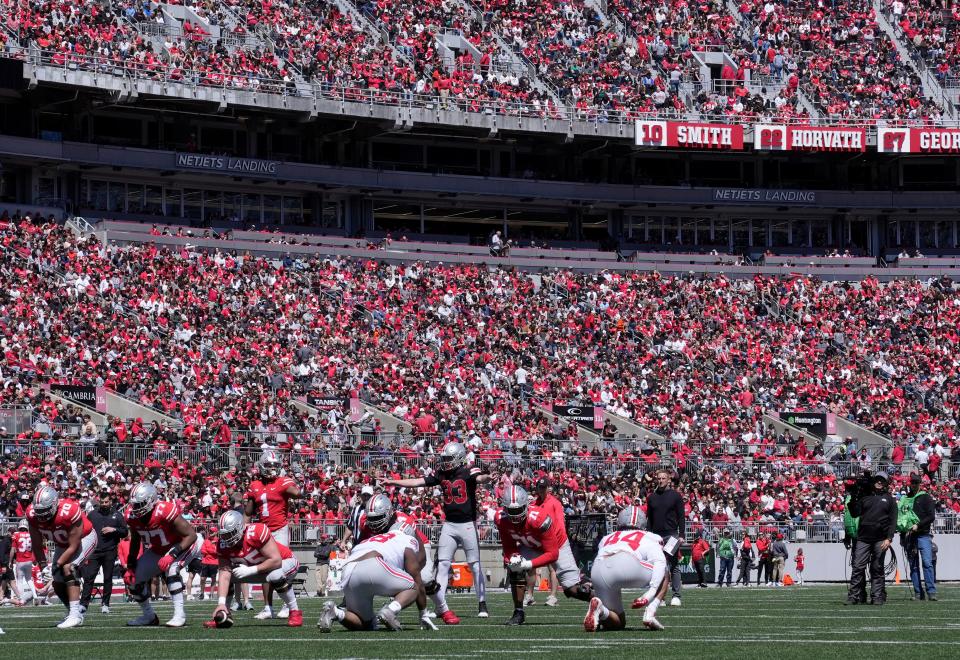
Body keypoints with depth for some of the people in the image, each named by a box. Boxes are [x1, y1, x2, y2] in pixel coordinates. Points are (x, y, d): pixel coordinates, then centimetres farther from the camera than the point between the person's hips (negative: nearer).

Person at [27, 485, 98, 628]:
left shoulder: (69, 511, -40)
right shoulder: (32, 514, -24)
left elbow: (73, 546, -31)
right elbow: (37, 545, -13)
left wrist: (57, 565, -32)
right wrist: (43, 567, -24)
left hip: (83, 539, -6)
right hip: (62, 544, 6)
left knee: (68, 569, -27)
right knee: (58, 584, 3)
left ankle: (75, 615, -29)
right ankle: (74, 613, 24)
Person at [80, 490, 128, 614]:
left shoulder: (117, 515, 5)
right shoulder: (93, 514, 7)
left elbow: (125, 532, 6)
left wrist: (114, 530, -12)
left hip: (110, 552, 0)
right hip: (94, 551, 0)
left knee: (108, 579, 5)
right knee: (88, 577, -5)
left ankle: (105, 604, 13)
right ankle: (83, 603, -2)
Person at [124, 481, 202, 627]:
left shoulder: (165, 511, -35)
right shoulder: (132, 516, -16)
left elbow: (191, 535, -30)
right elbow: (135, 541, 4)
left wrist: (172, 555, -37)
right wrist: (130, 567, -3)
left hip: (182, 545, -7)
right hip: (157, 551, 7)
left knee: (170, 568, -34)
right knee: (133, 579, 1)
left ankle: (179, 615, -26)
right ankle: (149, 616, 22)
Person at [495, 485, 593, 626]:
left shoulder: (538, 518, -41)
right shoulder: (500, 518, -26)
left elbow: (553, 554, -35)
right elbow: (509, 546, -11)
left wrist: (528, 564, -43)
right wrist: (511, 559, -33)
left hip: (557, 547, -4)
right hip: (531, 547, 4)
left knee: (574, 590, -8)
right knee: (515, 570, -24)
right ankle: (518, 613, -8)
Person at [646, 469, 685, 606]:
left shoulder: (675, 496, 2)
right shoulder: (652, 497, 12)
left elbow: (681, 517, 0)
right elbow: (649, 518, 14)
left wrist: (681, 535, -7)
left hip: (671, 535, -3)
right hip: (656, 536, 3)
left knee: (674, 566, -3)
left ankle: (676, 595, -1)